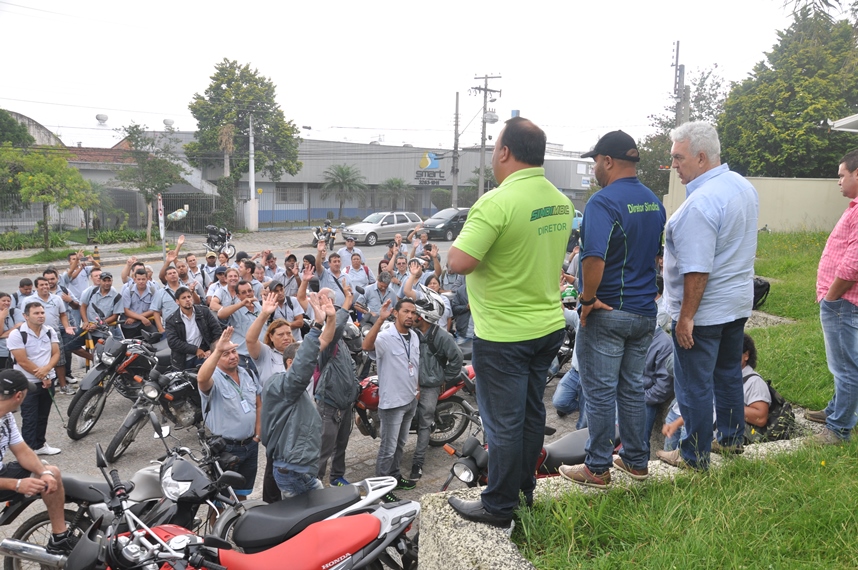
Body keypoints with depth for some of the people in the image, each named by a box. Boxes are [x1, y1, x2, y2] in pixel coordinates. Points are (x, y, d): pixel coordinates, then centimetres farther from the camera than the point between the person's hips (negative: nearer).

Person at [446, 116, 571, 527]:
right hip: (549, 325, 8)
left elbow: (458, 262, -25)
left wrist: (463, 238, -6)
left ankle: (499, 506, 20)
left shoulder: (497, 203, -22)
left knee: (503, 421, 5)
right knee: (532, 412, 19)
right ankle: (525, 488, 35)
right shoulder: (561, 202, 4)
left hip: (504, 333, -8)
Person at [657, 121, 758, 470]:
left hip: (703, 310, -9)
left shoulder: (700, 203, -26)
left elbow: (697, 270, -27)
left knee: (694, 385, 4)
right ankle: (731, 437, 39)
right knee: (728, 372, 23)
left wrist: (686, 316, -21)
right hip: (739, 302, 9)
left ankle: (694, 457, 18)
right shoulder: (744, 187, 4)